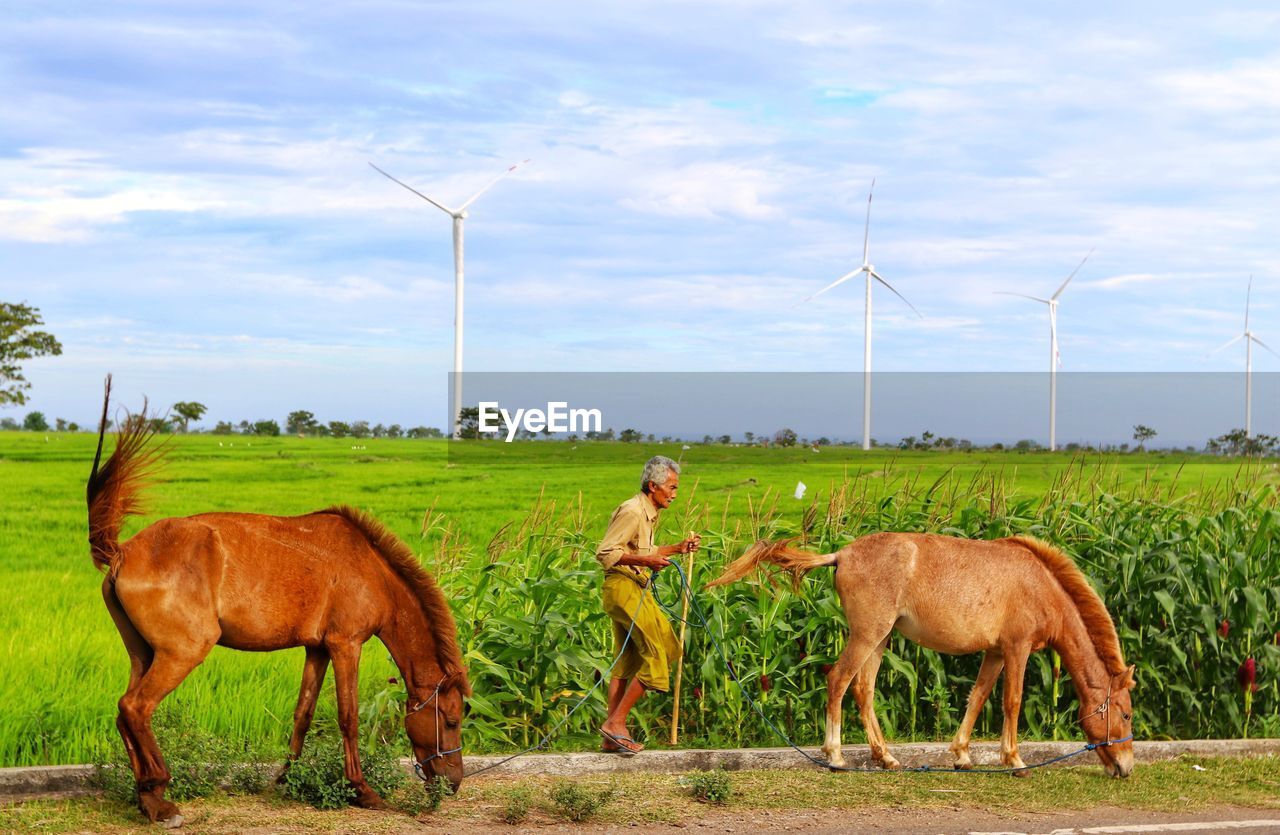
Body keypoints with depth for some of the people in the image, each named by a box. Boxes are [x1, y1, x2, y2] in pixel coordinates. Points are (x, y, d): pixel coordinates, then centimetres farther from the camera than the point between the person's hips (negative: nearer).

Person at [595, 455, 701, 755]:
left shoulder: (650, 514, 18)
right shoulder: (632, 511, -14)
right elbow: (605, 552, -20)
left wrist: (678, 548, 18)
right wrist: (645, 559, -25)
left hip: (637, 589, 11)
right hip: (623, 587, -11)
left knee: (625, 662, 9)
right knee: (655, 655, -10)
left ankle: (612, 737, 11)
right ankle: (616, 722, -7)